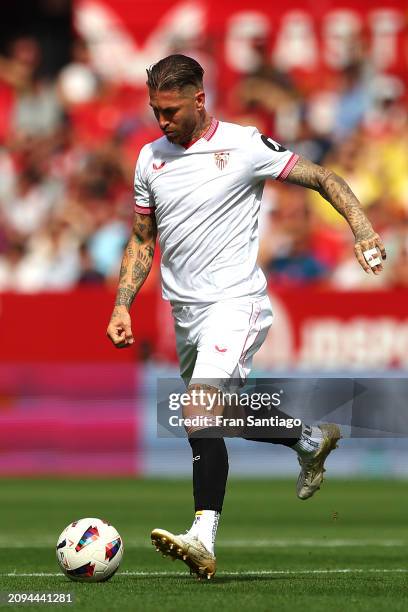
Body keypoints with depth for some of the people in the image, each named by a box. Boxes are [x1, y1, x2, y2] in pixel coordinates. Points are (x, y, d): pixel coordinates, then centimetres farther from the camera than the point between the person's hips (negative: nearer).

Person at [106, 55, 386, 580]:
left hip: (235, 301, -7)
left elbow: (323, 179, -1)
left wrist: (362, 230, -16)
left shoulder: (244, 146, -7)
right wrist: (122, 305, 6)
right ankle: (311, 439, 47)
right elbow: (142, 241, 17)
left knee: (199, 411, -26)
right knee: (228, 419, 18)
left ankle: (203, 540, -30)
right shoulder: (150, 158, 9)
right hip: (184, 310, 7)